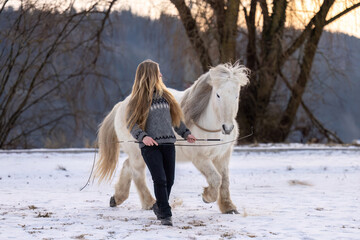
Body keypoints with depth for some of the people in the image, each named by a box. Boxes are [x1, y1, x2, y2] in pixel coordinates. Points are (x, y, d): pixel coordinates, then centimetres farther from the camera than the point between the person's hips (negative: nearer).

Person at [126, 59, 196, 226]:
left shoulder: (164, 95, 13)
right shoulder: (138, 99, -3)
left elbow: (175, 116, 25)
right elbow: (131, 124, -6)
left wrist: (185, 133, 25)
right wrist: (143, 136, -22)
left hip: (168, 143, 5)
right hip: (150, 146, -5)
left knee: (169, 180, 8)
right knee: (160, 179, -13)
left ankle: (159, 206, 31)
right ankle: (165, 215, -8)